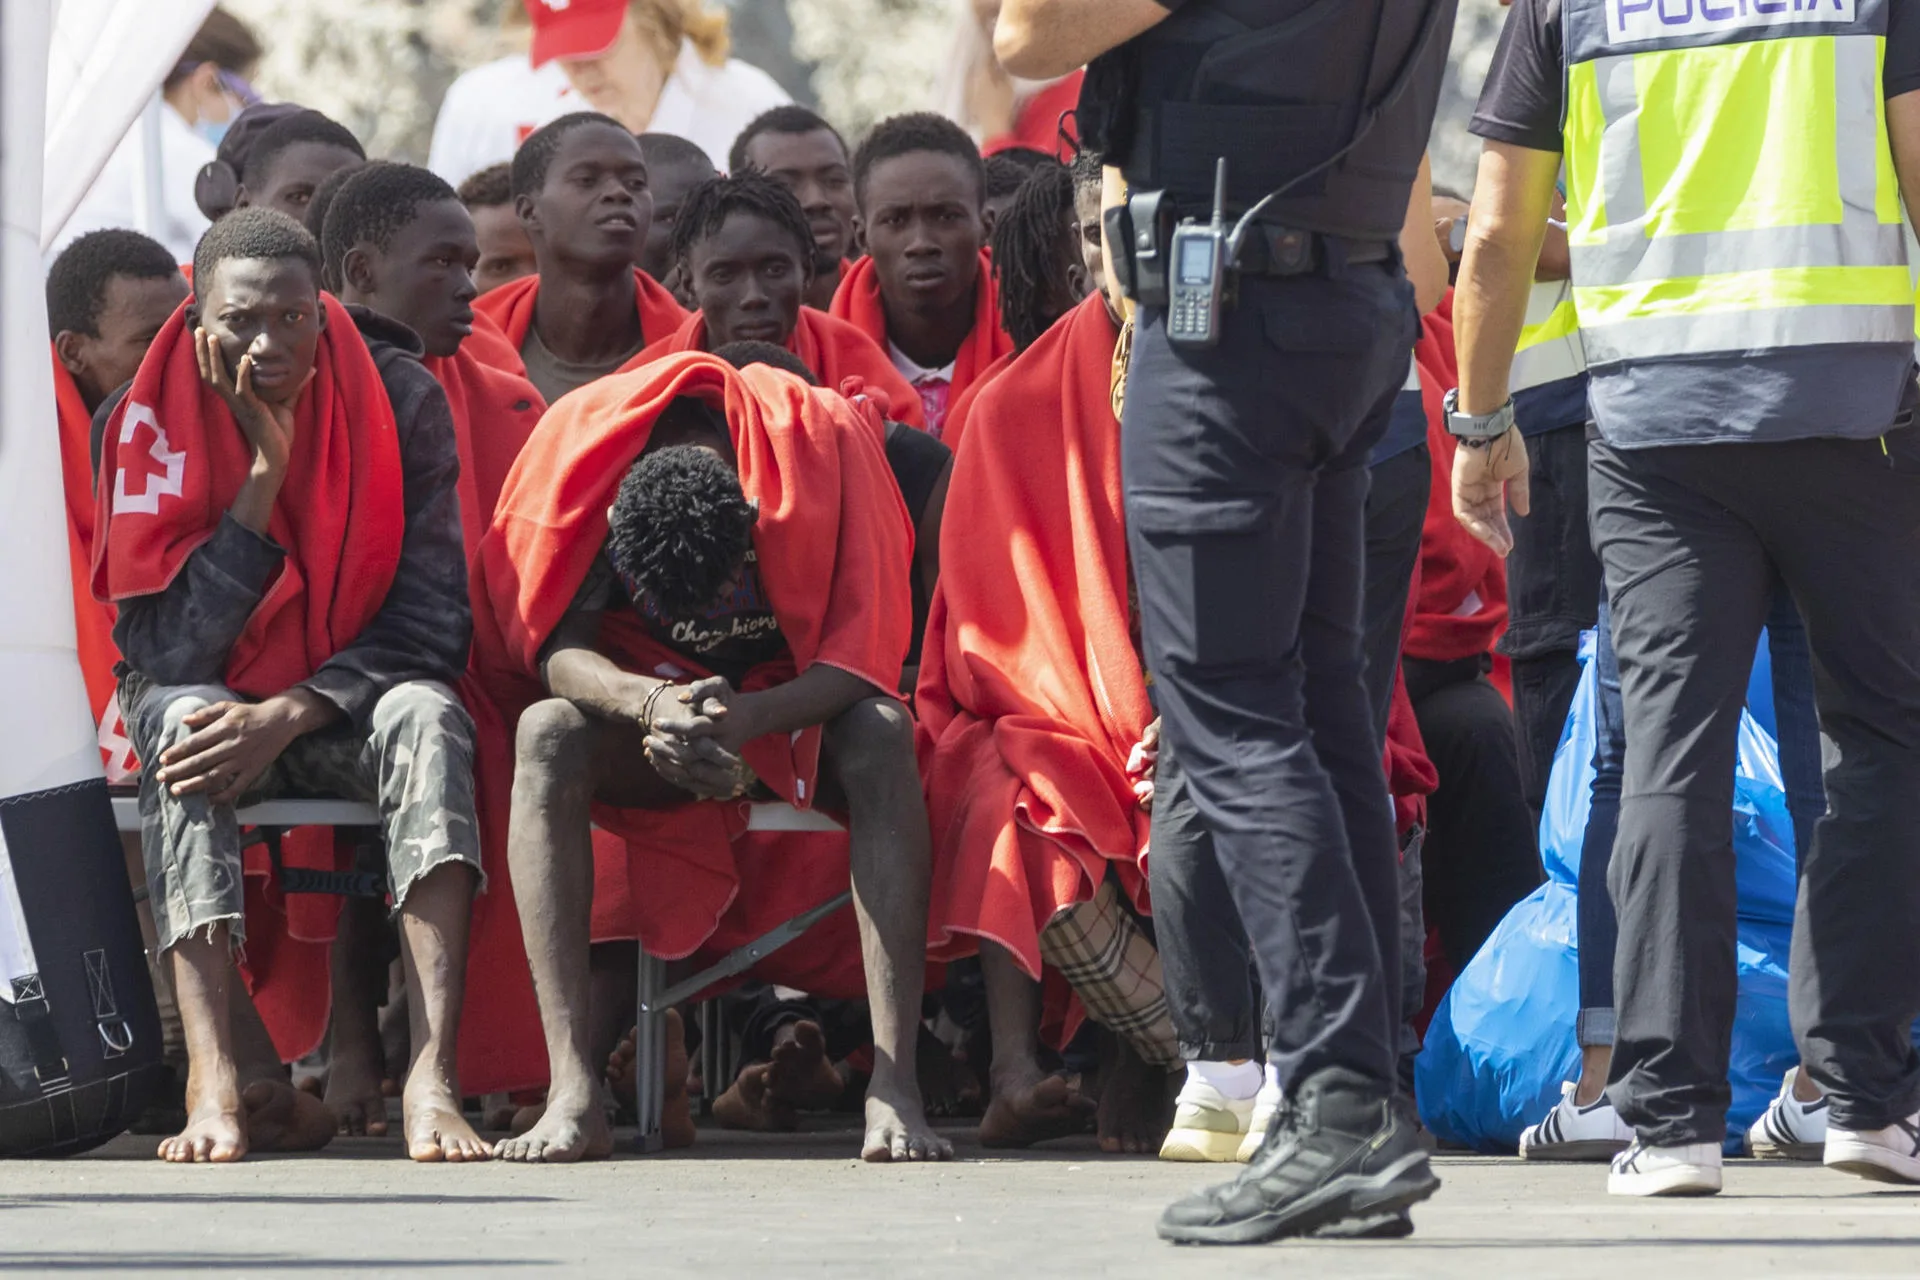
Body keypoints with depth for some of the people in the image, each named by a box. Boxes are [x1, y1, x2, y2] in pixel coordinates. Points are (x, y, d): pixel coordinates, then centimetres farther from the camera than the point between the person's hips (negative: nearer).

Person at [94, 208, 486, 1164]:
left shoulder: (401, 404, -8)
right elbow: (167, 652, -17)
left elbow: (434, 626, -13)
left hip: (349, 704, 0)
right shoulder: (143, 423, -9)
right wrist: (263, 472, -23)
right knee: (179, 723, -34)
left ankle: (433, 1077, -47)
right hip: (211, 696, 0)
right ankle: (226, 1077, -48)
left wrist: (290, 713, -28)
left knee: (426, 717, -33)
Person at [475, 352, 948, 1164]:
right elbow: (555, 645, -23)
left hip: (794, 708, -1)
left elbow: (863, 659, -26)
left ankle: (894, 1085, -40)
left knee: (883, 737, -34)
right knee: (545, 736, -31)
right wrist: (650, 703, -44)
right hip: (639, 696, 1)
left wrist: (745, 719, -44)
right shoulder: (581, 450, -24)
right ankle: (572, 1091, -40)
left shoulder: (826, 440, -27)